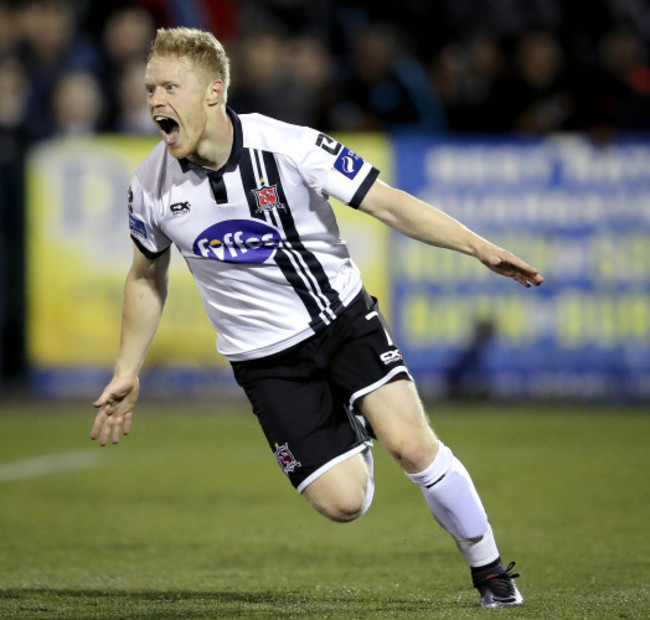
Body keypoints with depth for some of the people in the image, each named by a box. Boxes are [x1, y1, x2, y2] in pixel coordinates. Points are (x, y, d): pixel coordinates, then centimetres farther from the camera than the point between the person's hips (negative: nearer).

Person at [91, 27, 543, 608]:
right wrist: (126, 373, 12)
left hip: (343, 316, -2)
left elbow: (389, 204, -11)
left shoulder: (289, 147, -18)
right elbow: (147, 276, 12)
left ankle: (490, 569, 2)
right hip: (265, 358, 2)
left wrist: (480, 246, -19)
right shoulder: (152, 187, -8)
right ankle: (350, 435, 26)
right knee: (342, 501, -12)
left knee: (410, 444, -21)